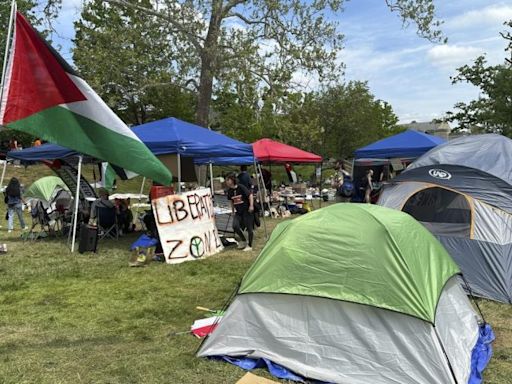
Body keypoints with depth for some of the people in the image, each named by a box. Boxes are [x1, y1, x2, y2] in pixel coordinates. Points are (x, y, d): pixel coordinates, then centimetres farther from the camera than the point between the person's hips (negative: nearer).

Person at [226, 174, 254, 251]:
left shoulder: (241, 187, -14)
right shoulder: (230, 191, 4)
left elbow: (250, 195, -11)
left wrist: (251, 206, -18)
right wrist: (233, 211, 19)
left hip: (247, 210, -5)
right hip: (238, 212, 5)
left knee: (249, 228, -1)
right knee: (235, 226, -13)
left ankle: (249, 245, 13)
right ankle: (243, 240, 11)